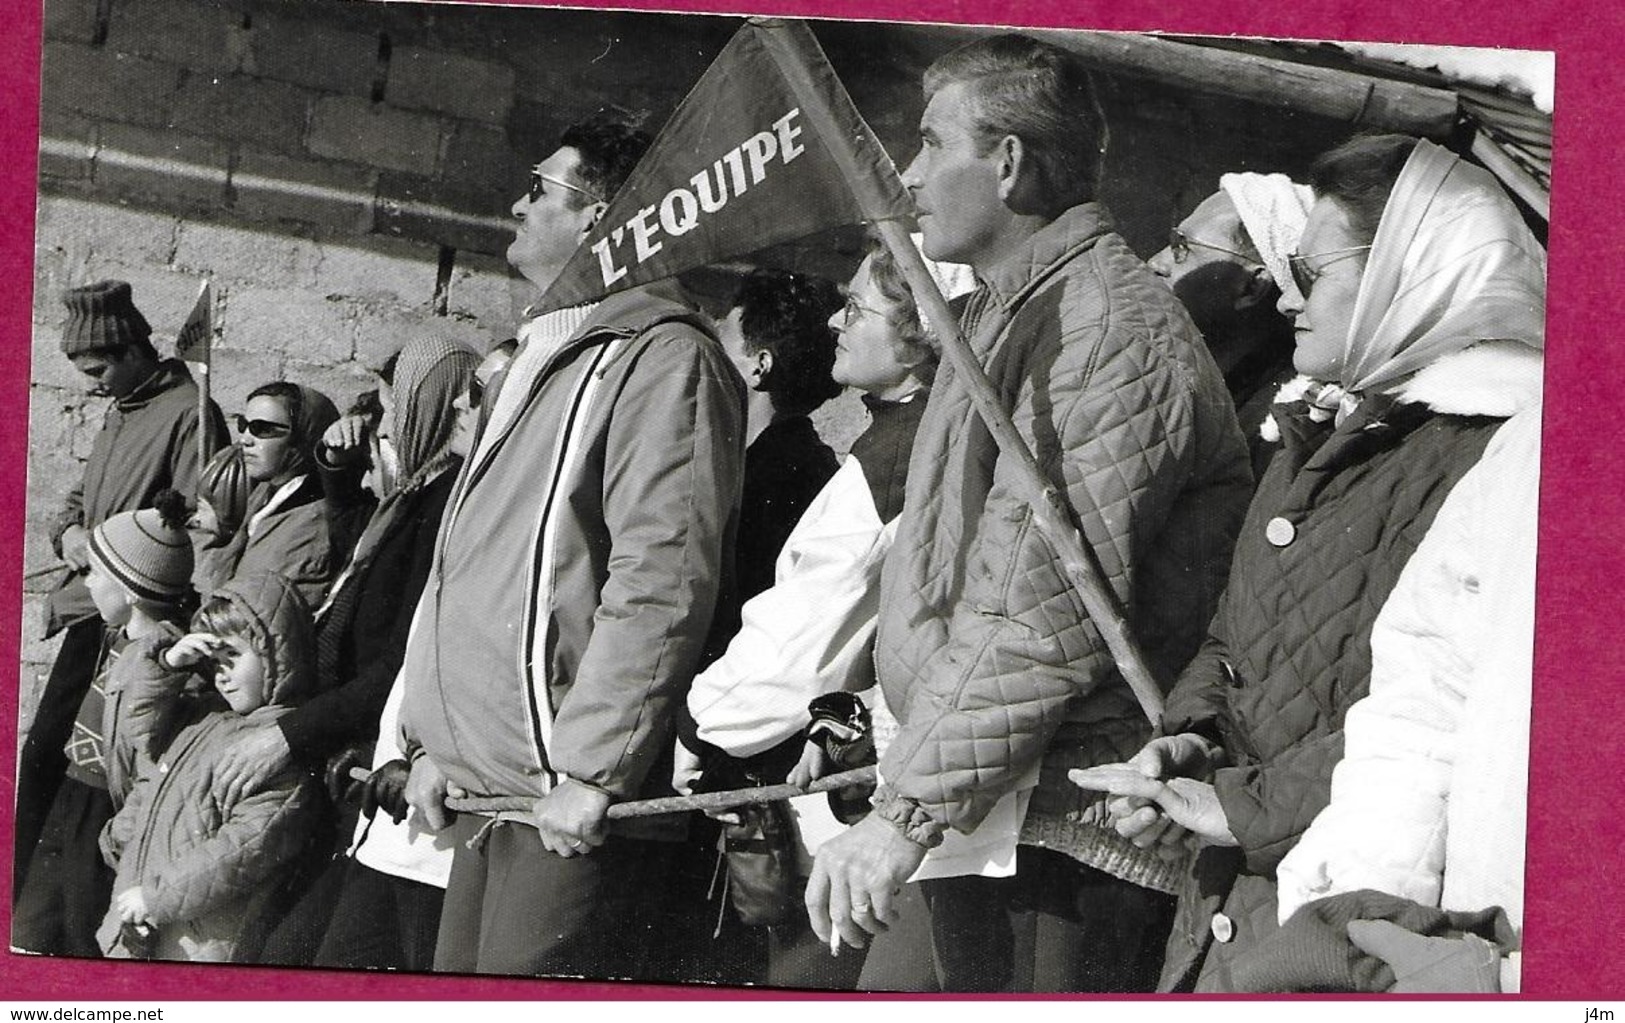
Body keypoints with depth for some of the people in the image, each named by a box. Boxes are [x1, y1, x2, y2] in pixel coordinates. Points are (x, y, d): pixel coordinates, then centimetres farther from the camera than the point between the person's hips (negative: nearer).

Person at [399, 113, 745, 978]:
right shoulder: (544, 363, 23)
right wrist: (433, 740, 18)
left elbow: (663, 580, -18)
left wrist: (589, 769, -21)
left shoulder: (664, 356, -8)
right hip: (488, 793, 9)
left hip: (576, 808, -9)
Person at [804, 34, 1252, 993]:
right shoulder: (1008, 314, 21)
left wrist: (909, 809, -21)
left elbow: (1053, 617, -22)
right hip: (978, 822, 10)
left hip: (1061, 831, -10)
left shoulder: (1114, 326, -14)